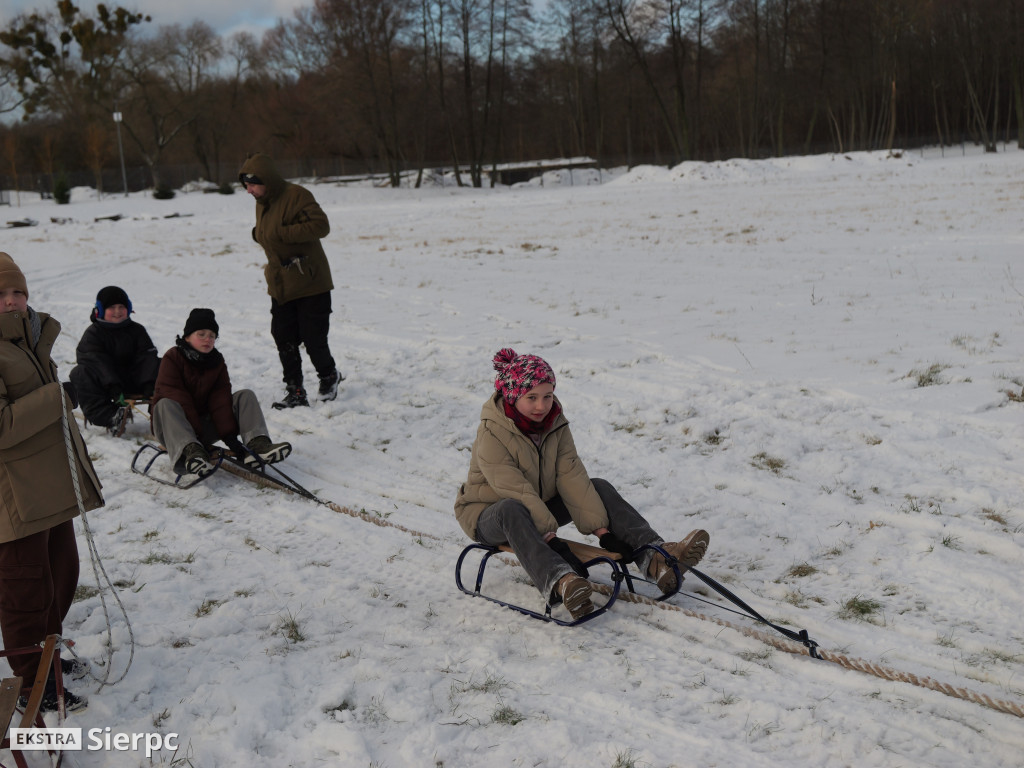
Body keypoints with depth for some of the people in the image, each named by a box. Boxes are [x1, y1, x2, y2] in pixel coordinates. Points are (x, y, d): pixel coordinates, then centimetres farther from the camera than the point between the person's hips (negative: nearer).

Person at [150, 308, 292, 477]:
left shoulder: (217, 361, 7)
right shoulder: (173, 358, -10)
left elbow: (220, 399, -4)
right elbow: (178, 400, -20)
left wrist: (229, 435, -17)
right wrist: (199, 437, -28)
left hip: (204, 423, 5)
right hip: (172, 426, -5)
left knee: (245, 396, -7)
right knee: (165, 404, -36)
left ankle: (257, 444, -31)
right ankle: (189, 451, -58)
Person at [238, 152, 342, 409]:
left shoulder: (296, 195, -15)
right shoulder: (262, 203, 12)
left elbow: (321, 225, -25)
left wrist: (281, 233, -27)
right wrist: (258, 234, 5)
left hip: (310, 283, -8)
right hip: (280, 286, 8)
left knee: (313, 339, -3)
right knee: (284, 340, 3)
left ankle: (329, 376, 24)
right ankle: (295, 392, 11)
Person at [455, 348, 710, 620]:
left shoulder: (555, 424, -4)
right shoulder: (491, 435, -24)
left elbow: (571, 478, -11)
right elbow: (517, 492, -32)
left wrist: (600, 529, -20)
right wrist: (551, 539, -38)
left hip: (541, 508, 6)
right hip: (489, 514, -6)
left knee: (599, 488, -10)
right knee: (512, 510, -41)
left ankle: (655, 557, -24)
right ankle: (560, 584, -62)